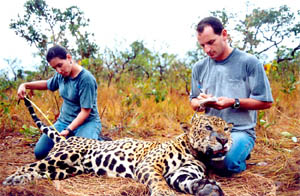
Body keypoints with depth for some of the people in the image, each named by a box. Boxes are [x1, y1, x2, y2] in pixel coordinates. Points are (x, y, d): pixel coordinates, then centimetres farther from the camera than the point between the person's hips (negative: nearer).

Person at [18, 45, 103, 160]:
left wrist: (68, 130, -29)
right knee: (39, 153, -5)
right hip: (64, 121, 7)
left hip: (87, 123, -6)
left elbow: (85, 111, -21)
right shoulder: (61, 75, 1)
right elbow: (47, 84, 24)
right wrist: (25, 85, 10)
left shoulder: (86, 79, -21)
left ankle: (96, 140, 0)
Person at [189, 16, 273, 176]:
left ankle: (241, 151, 5)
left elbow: (266, 102, -5)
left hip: (240, 131, -4)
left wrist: (234, 102, -17)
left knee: (225, 163, -32)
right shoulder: (199, 67, 10)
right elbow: (193, 103, 17)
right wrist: (201, 103, -8)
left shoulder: (249, 62, -5)